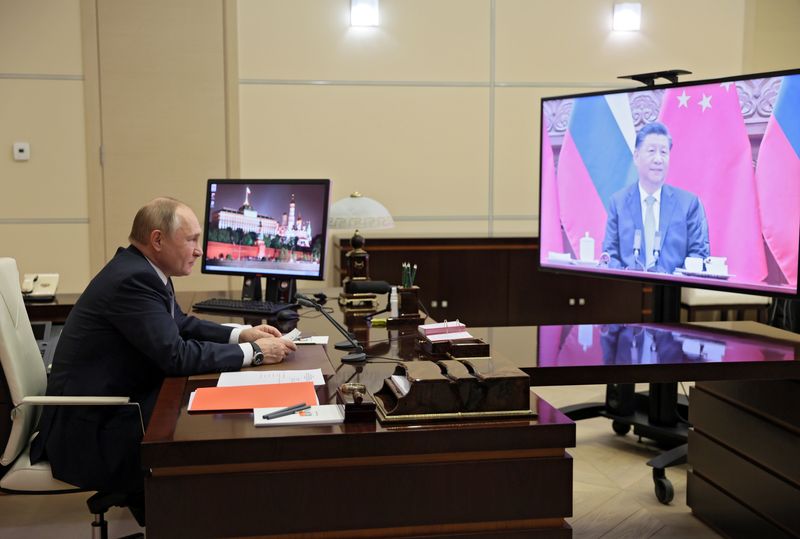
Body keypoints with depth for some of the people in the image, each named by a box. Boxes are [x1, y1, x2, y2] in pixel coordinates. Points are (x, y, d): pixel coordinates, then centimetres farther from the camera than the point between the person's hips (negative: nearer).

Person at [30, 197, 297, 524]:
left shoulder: (142, 269, 5)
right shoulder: (132, 279, -25)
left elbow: (181, 324, 17)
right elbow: (177, 355, -28)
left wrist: (241, 334, 3)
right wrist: (253, 353, -20)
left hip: (115, 404, 9)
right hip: (91, 428, -9)